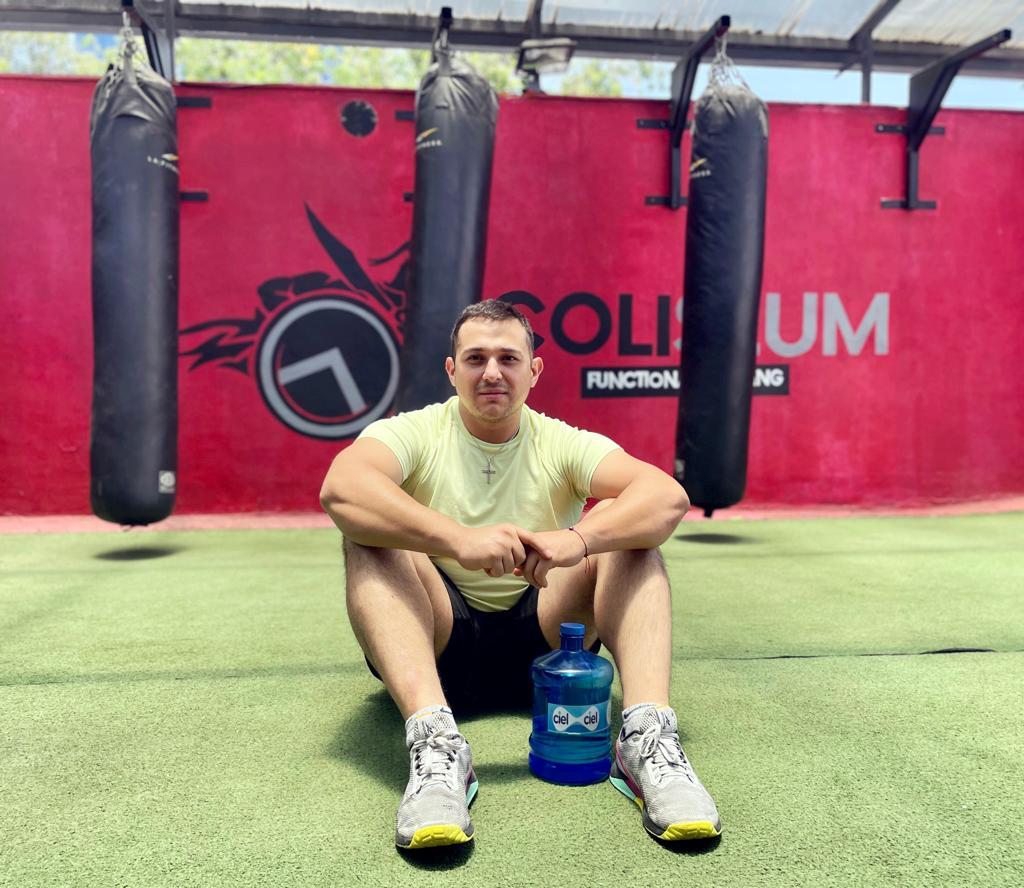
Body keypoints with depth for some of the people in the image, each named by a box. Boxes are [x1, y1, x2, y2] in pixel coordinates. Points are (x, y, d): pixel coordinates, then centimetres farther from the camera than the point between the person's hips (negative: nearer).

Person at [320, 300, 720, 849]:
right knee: (370, 535, -25)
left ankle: (647, 737, -30)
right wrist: (459, 540, -41)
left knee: (623, 525, -16)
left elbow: (668, 496, -17)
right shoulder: (415, 433, -4)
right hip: (437, 646, -1)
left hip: (539, 643, 2)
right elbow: (340, 488, -28)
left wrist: (578, 539, -37)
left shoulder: (562, 444, 0)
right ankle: (434, 741, -40)